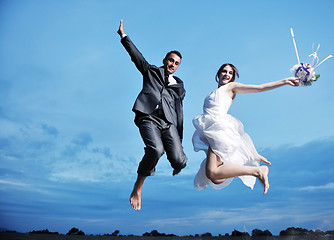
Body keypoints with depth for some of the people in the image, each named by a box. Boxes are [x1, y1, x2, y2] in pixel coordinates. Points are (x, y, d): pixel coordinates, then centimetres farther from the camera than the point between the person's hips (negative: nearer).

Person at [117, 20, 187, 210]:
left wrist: (180, 138, 19)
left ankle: (179, 163, 23)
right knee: (156, 150, -31)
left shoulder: (179, 85, 27)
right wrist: (123, 35, 8)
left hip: (169, 123, 3)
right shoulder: (151, 71, 24)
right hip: (149, 118, -2)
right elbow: (136, 55, 16)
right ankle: (138, 186, -12)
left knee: (178, 161, -16)